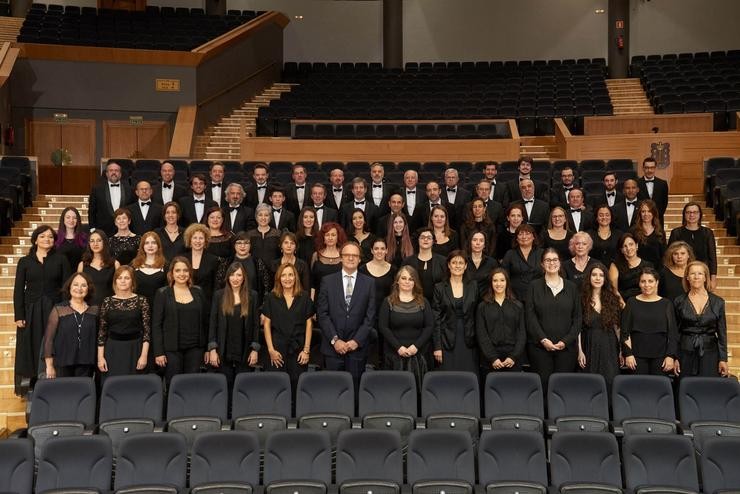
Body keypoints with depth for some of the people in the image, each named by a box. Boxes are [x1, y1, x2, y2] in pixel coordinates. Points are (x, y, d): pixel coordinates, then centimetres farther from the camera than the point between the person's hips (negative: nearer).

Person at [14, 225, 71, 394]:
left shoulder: (60, 260, 6)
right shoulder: (25, 261, 7)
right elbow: (18, 290, 4)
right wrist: (18, 316, -5)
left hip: (54, 309, -1)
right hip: (31, 311, 1)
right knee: (31, 348, 1)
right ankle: (29, 384, 7)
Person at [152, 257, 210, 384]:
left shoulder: (198, 292, 8)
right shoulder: (162, 293, 0)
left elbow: (206, 321, 10)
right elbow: (156, 324, -2)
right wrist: (158, 352, -8)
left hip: (195, 348, 2)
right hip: (172, 349, -2)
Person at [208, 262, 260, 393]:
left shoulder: (252, 296, 3)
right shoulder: (219, 295, 2)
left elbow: (256, 324, 4)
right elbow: (212, 323, 1)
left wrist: (255, 349, -1)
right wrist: (212, 349, -5)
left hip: (244, 352, 0)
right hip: (224, 352, 0)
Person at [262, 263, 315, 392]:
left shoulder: (305, 297, 4)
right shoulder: (271, 298, 5)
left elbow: (309, 324, 5)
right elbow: (267, 324, 5)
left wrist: (306, 350, -1)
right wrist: (271, 350, -3)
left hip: (299, 349, 0)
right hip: (277, 349, 0)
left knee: (297, 385, -2)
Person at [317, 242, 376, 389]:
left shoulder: (369, 283, 6)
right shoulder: (328, 281, 5)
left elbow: (370, 316, 2)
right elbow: (322, 314, 1)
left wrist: (357, 341, -7)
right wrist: (335, 340, -8)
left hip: (357, 347, 0)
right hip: (332, 347, 0)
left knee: (355, 388, 0)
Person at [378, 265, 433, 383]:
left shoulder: (423, 302, 8)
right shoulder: (388, 302, 5)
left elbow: (430, 326, 2)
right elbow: (382, 326, -2)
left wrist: (416, 346, -11)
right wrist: (398, 347, -12)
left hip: (418, 355, 1)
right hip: (394, 355, -1)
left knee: (416, 388, -1)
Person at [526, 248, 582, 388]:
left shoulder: (571, 287, 11)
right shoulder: (534, 286, 6)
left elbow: (577, 317, 7)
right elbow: (530, 316, 0)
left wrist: (566, 341, -5)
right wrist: (543, 340, -10)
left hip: (566, 346, 1)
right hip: (540, 346, -1)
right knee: (543, 383, -6)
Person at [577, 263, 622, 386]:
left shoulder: (612, 299, 7)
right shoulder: (582, 299, 0)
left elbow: (617, 326, 8)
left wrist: (622, 349, 3)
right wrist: (580, 351, -7)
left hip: (609, 347, 2)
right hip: (589, 347, -2)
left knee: (609, 382, -4)